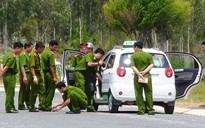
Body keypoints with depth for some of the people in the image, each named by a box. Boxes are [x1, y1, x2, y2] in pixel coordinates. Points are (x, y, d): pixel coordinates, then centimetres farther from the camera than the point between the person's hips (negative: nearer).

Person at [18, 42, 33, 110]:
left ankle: (29, 105, 18)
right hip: (24, 74, -9)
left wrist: (29, 76, 21)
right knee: (23, 90, -3)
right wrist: (24, 76, -25)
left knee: (27, 90, 13)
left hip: (28, 74, 9)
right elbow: (22, 66, -19)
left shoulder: (27, 55, 17)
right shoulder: (23, 55, -12)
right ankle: (21, 105, 2)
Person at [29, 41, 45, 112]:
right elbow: (32, 67, -22)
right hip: (35, 75, -10)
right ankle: (31, 107, 0)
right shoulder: (33, 55, -16)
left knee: (42, 90, 11)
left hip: (39, 74, 10)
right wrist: (34, 76, -28)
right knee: (34, 92, -5)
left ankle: (42, 105, 16)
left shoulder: (37, 55, 14)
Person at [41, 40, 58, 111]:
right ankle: (48, 106, -6)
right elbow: (51, 66, -19)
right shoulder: (51, 54, -15)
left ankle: (44, 105, 17)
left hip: (45, 73, 9)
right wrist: (54, 77, -18)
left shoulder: (44, 52, 14)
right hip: (50, 73, -9)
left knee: (47, 90, 15)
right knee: (51, 90, -5)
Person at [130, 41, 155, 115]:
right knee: (148, 93, 4)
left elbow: (133, 66, -11)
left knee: (139, 94, 3)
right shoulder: (148, 55, 7)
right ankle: (150, 110, 1)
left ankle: (141, 110, -1)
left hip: (137, 76, -2)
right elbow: (151, 64, -4)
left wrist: (138, 73, -19)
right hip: (147, 76, 2)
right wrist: (145, 71, -11)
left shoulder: (134, 56, 0)